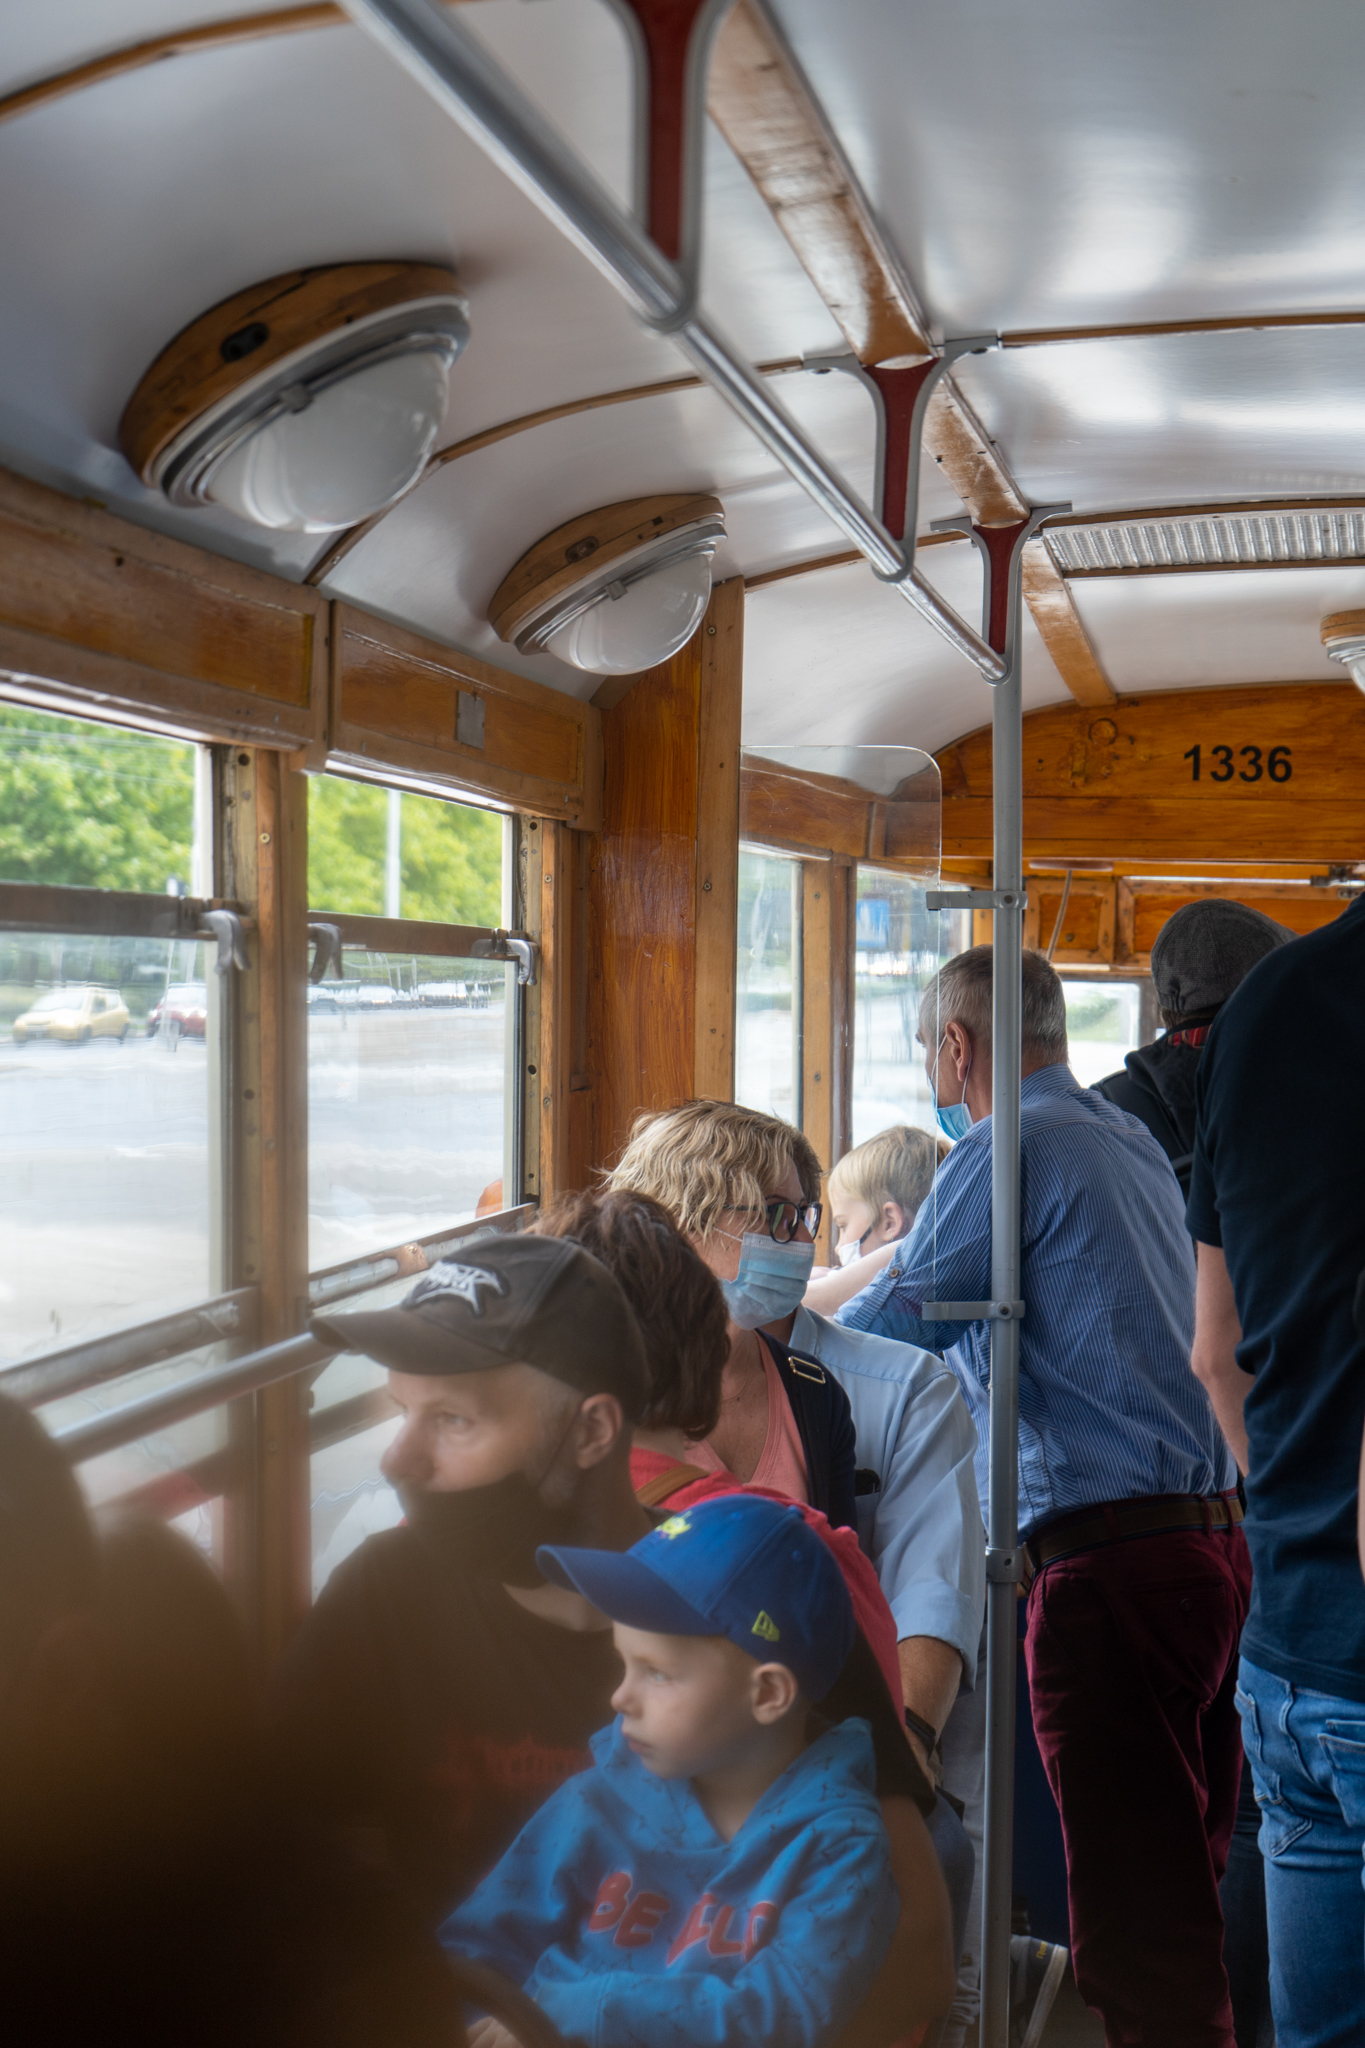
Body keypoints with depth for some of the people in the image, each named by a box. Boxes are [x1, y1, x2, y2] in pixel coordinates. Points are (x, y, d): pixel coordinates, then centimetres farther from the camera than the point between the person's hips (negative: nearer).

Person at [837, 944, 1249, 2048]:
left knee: (1132, 1911, -2)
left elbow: (887, 1325, -5)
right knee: (1190, 1881, 18)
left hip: (1110, 1554, -9)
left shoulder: (1007, 1151, -9)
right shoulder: (1133, 1140, 19)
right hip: (1221, 1536, 9)